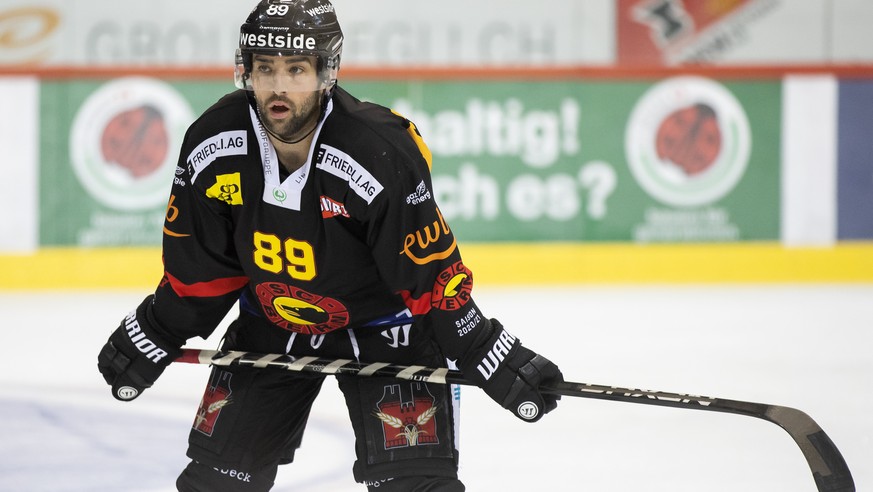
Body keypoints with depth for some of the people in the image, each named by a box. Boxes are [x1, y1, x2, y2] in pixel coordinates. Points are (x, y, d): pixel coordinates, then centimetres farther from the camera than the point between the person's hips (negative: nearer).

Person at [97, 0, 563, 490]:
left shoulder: (382, 153, -31)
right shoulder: (212, 147, -17)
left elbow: (433, 273, -22)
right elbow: (200, 267, 0)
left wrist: (491, 358, -23)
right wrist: (152, 337, 4)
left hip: (383, 325, -4)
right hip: (271, 326, 4)